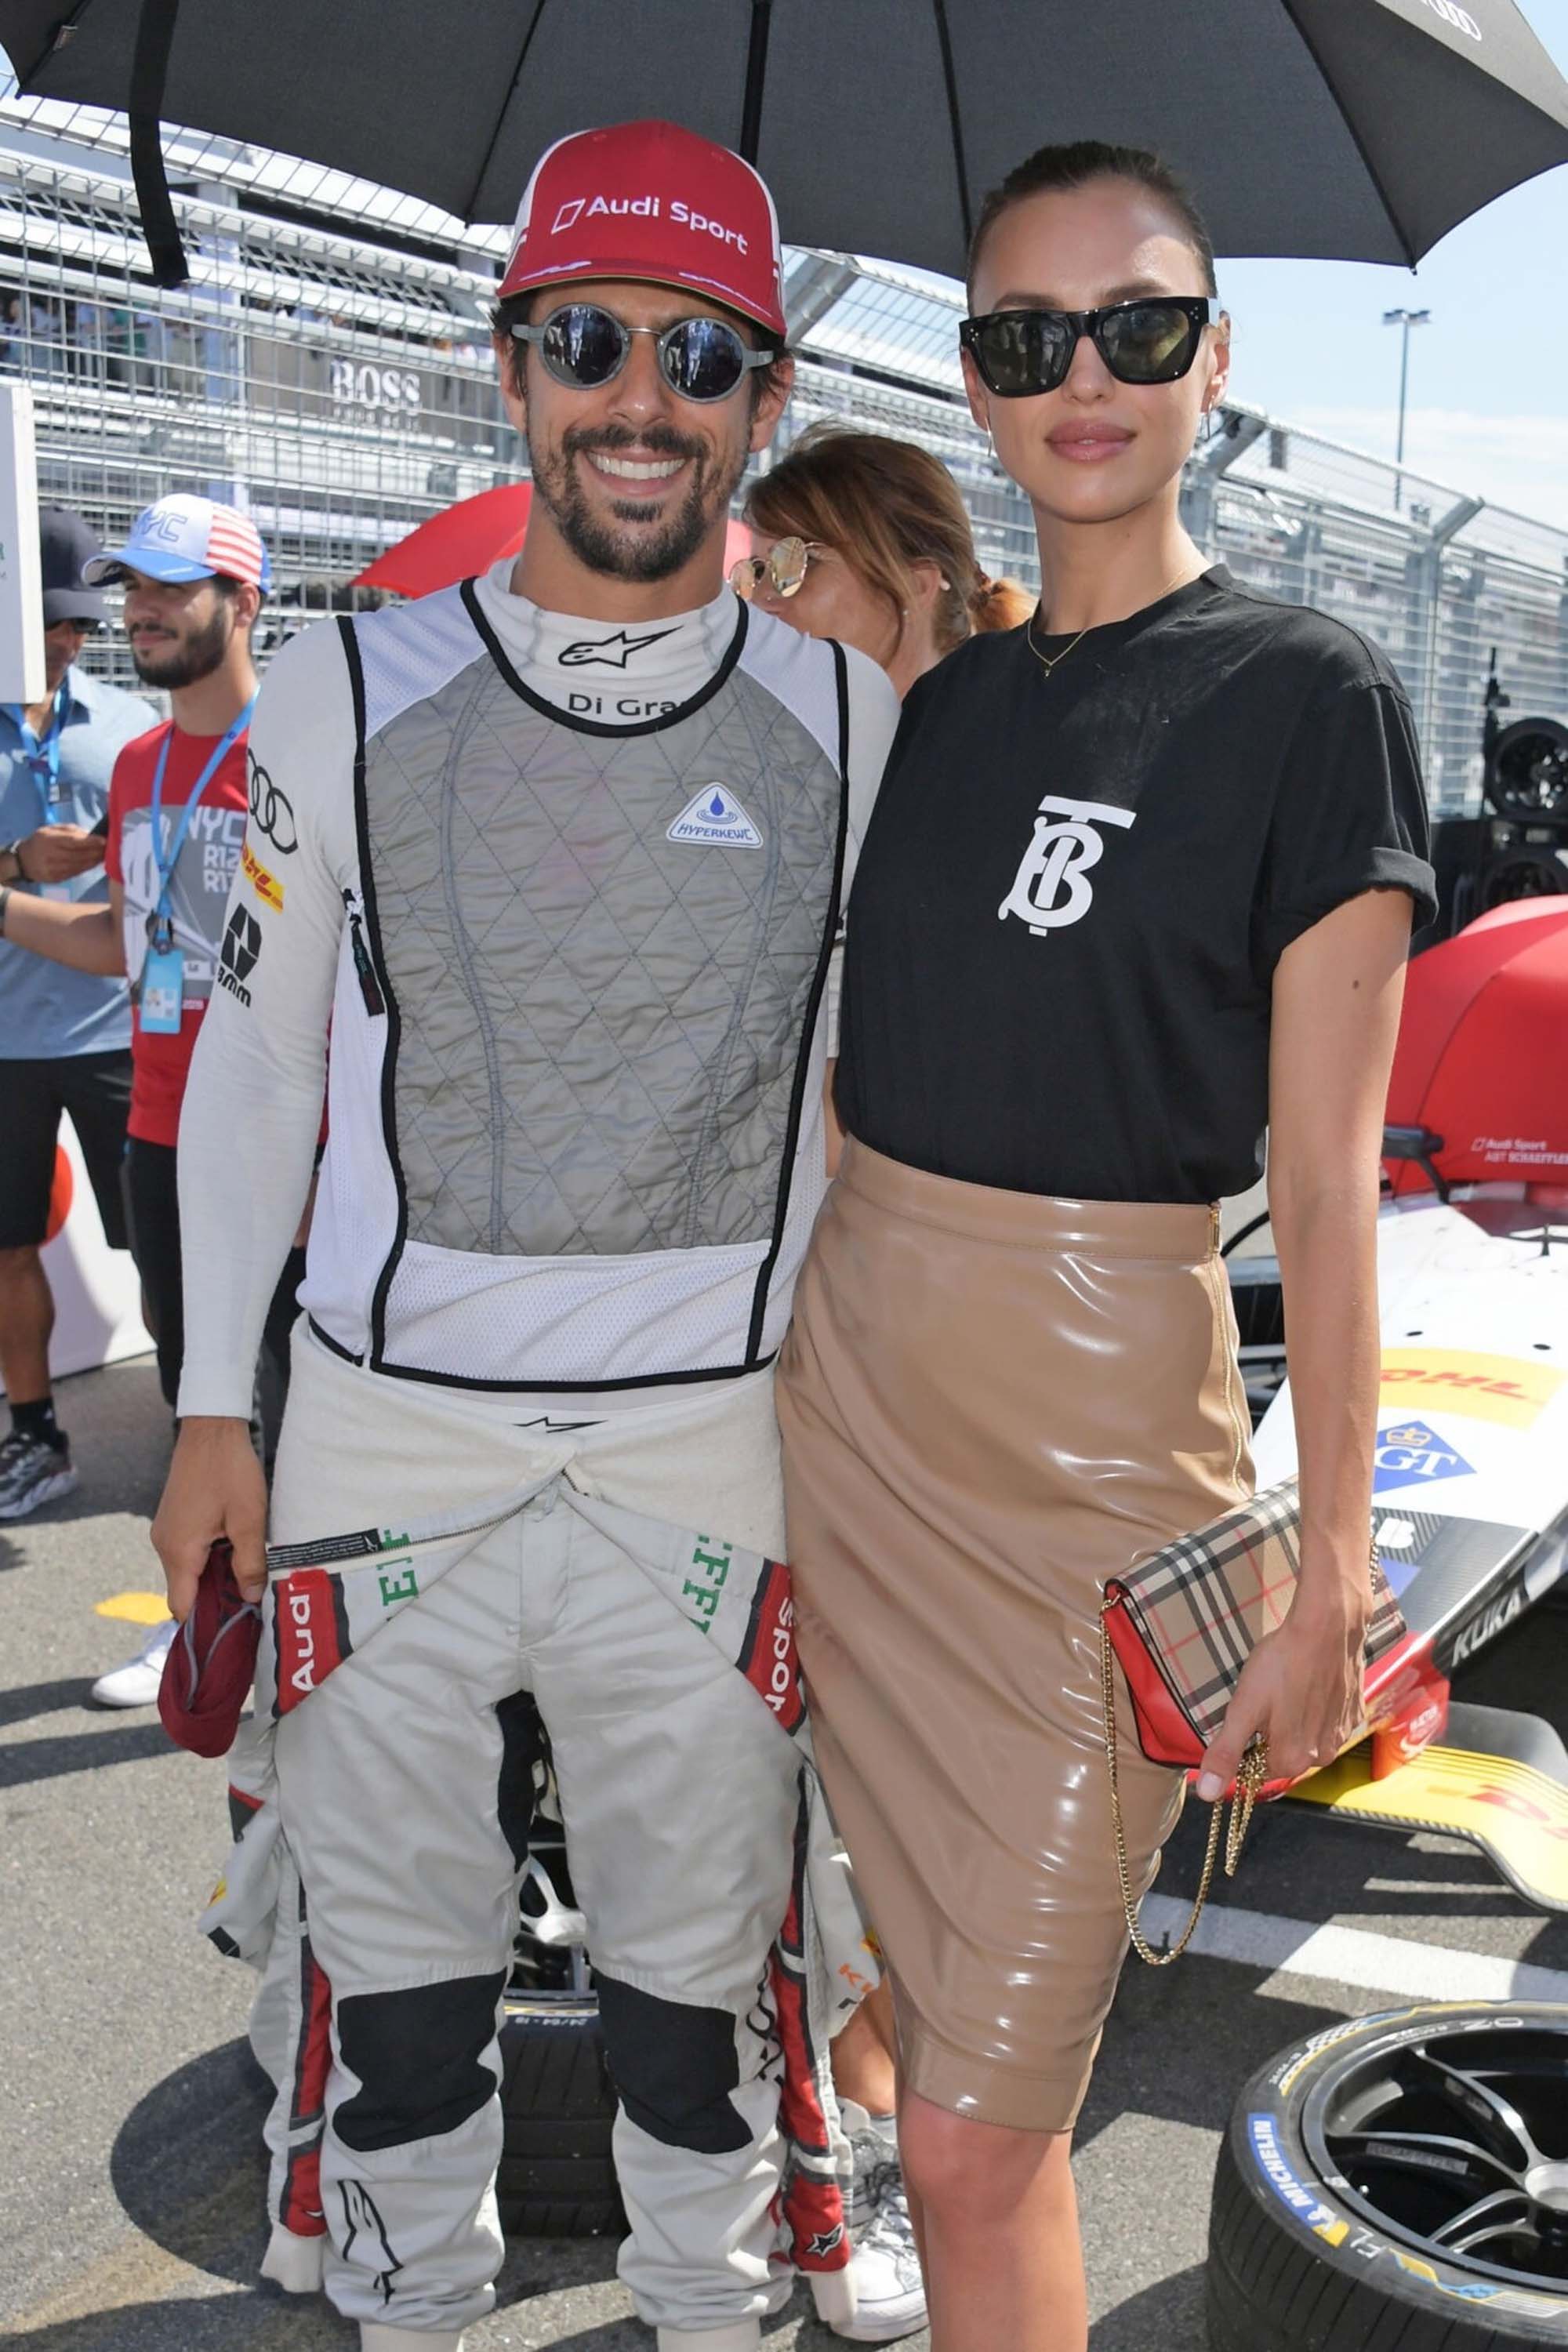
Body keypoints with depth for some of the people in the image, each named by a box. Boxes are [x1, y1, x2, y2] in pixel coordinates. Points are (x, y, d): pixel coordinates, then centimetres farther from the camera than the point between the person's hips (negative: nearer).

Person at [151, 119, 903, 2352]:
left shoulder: (852, 713, 1)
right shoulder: (351, 690, 0)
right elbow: (254, 1052, 5)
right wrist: (211, 1409, 4)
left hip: (711, 1450, 0)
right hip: (387, 1433, 1)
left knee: (700, 1966, 14)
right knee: (395, 1960, 15)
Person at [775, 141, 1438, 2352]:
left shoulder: (1308, 695, -6)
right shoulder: (933, 694, 10)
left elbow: (1323, 1174, -8)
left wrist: (1332, 1557, -9)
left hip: (1098, 1417, -5)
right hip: (849, 1369, 5)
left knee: (978, 2139, 1)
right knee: (941, 2005, 17)